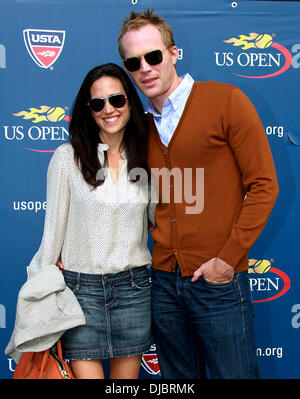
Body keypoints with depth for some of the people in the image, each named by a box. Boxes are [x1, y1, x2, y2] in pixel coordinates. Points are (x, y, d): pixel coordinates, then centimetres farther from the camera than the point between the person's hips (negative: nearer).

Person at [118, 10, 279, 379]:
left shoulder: (225, 100, -7)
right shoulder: (142, 125, 10)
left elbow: (263, 185, -9)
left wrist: (228, 258, -13)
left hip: (219, 282, -5)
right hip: (164, 281, 5)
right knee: (178, 378, 18)